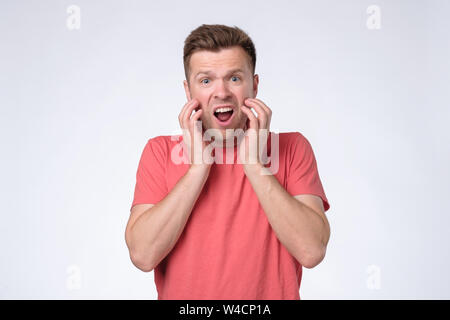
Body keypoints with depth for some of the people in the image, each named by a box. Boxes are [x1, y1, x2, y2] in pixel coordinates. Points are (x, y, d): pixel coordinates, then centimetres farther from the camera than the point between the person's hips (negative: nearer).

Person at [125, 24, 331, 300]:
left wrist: (253, 163, -15)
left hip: (272, 296, 0)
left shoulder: (292, 148, -3)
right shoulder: (160, 151, -1)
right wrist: (199, 163, -14)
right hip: (181, 294, 1)